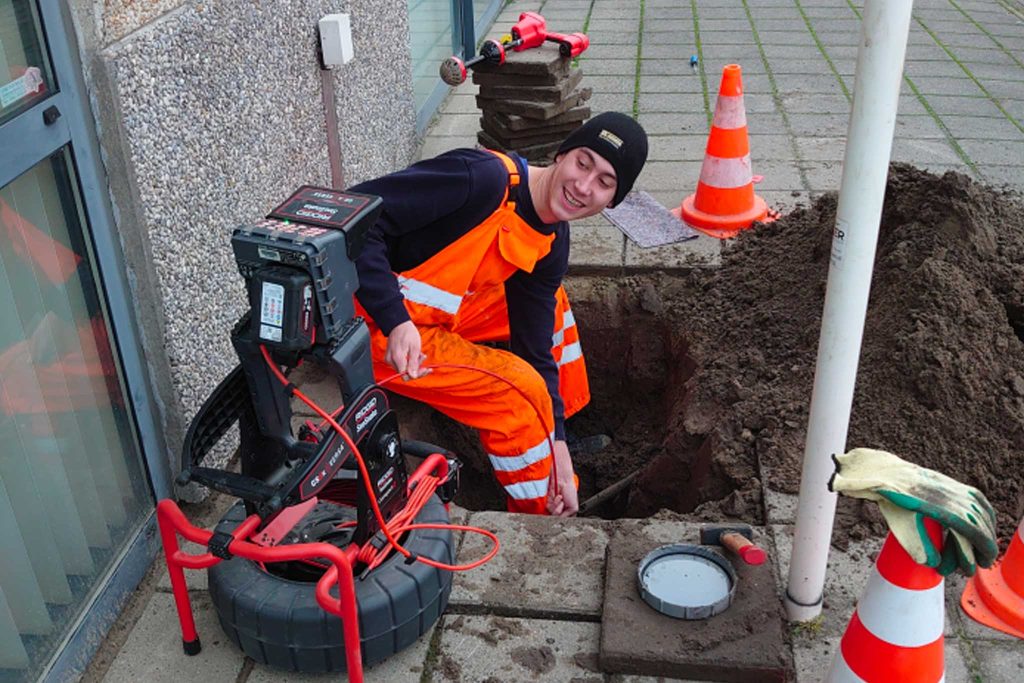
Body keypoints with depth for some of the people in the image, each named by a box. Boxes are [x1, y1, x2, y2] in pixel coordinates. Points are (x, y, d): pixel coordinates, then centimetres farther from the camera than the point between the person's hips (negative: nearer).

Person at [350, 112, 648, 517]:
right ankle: (540, 522, 9)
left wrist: (558, 448, -2)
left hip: (438, 315, 9)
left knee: (551, 301, 17)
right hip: (376, 325, -9)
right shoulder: (485, 177, -26)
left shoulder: (551, 248, 1)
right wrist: (396, 322, -36)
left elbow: (535, 349, 4)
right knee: (520, 391, -16)